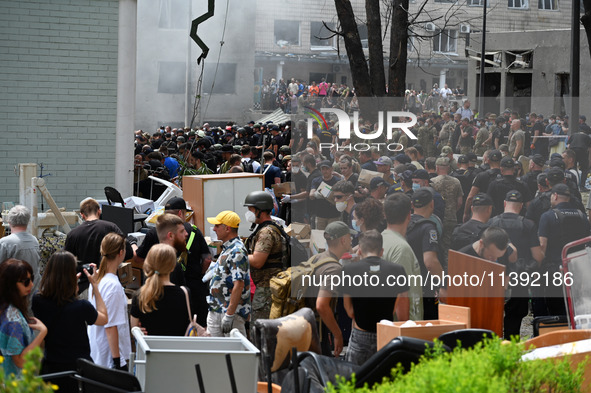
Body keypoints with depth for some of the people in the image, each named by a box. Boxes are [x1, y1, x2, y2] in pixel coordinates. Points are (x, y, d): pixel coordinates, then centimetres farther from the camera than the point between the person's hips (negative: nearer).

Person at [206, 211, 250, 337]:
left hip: (232, 311, -10)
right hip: (215, 310, 10)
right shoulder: (227, 248, 16)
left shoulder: (237, 252, -18)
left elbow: (239, 284, -24)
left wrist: (229, 315, -25)